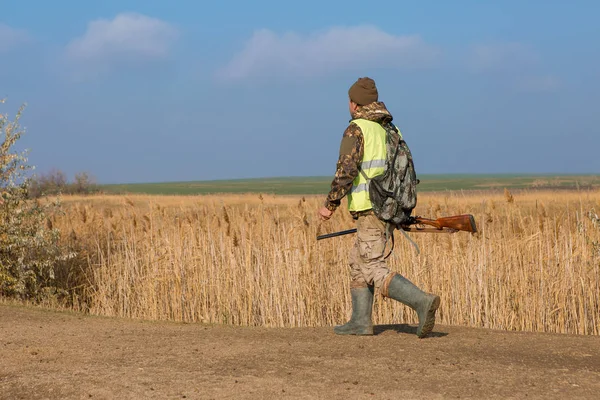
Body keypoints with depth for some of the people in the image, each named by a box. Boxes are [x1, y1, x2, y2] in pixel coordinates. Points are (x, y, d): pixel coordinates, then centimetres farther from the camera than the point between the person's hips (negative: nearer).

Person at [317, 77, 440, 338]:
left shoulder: (356, 130, -9)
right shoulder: (390, 129, 16)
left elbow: (346, 171, -19)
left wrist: (330, 205, -11)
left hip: (371, 212, -9)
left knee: (374, 272, -9)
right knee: (358, 260, 20)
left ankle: (422, 302, -27)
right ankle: (360, 322, 20)